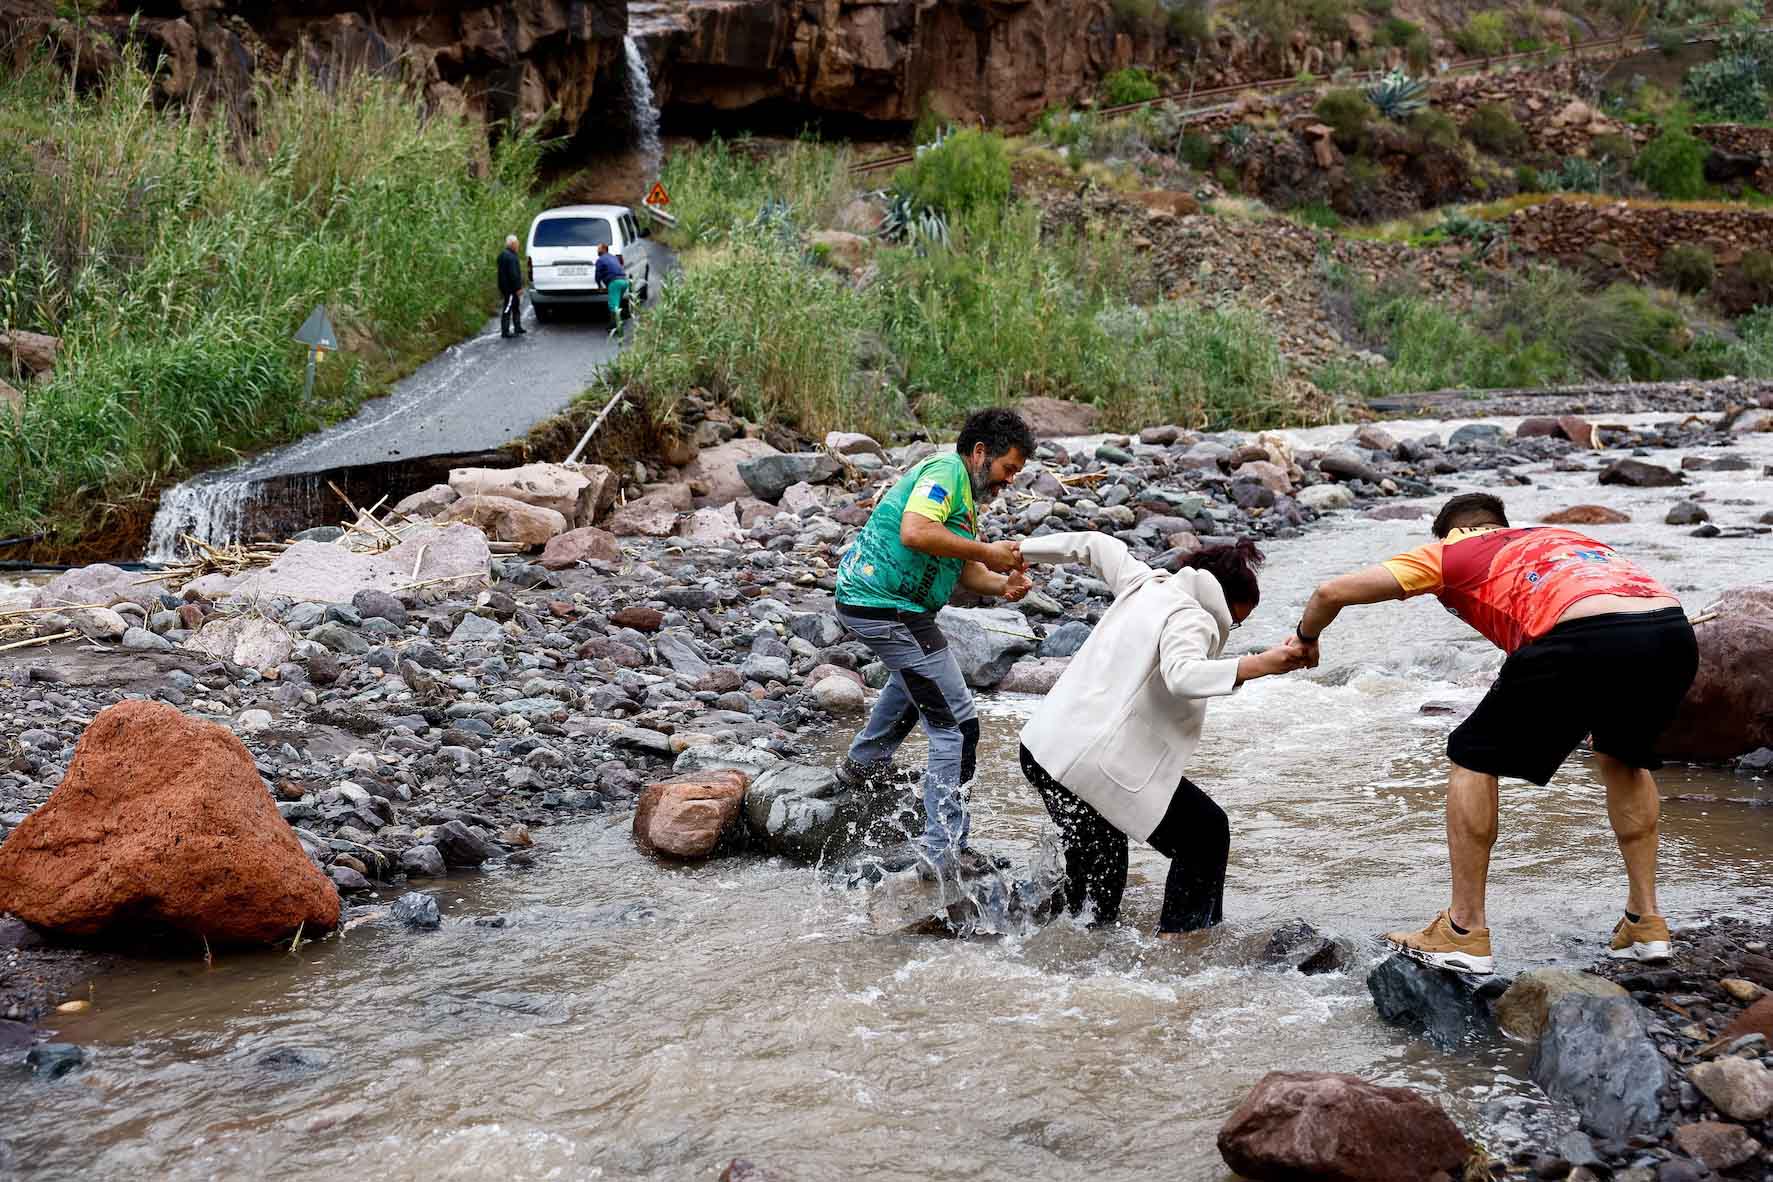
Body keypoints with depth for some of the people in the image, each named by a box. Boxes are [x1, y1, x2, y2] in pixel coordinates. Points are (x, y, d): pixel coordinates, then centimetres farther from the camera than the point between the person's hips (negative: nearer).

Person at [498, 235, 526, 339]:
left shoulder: (503, 255, 14)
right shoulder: (510, 257, -21)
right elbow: (513, 274, -24)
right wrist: (518, 287, -20)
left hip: (506, 286, 11)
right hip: (510, 288, -11)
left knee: (516, 308, 21)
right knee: (507, 310, -6)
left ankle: (518, 328, 30)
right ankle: (505, 332, -4)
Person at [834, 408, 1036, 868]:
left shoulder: (964, 491, 21)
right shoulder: (946, 470, -11)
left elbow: (964, 571, 15)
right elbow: (914, 533, -28)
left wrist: (1004, 584, -4)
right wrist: (985, 551, -20)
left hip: (862, 600, 11)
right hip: (887, 608, -11)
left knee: (917, 671, 41)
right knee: (955, 726, -8)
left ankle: (864, 762, 51)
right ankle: (944, 850, -7)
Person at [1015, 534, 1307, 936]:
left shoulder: (1145, 584, 14)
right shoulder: (1192, 619, -11)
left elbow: (1096, 544, 29)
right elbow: (1182, 676, -32)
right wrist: (1261, 665, -37)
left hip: (1043, 746, 9)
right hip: (1095, 764, -9)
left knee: (1098, 857, 28)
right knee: (1207, 833, 2)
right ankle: (1177, 941, 0)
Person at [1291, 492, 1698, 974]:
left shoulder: (1451, 552, 24)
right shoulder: (1565, 536, 39)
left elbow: (1332, 592, 22)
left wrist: (1306, 639, 43)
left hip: (1583, 638, -5)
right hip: (1674, 631, 6)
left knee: (1474, 758, 16)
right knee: (1624, 757, 34)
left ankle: (1465, 933, 17)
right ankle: (1646, 923, 32)